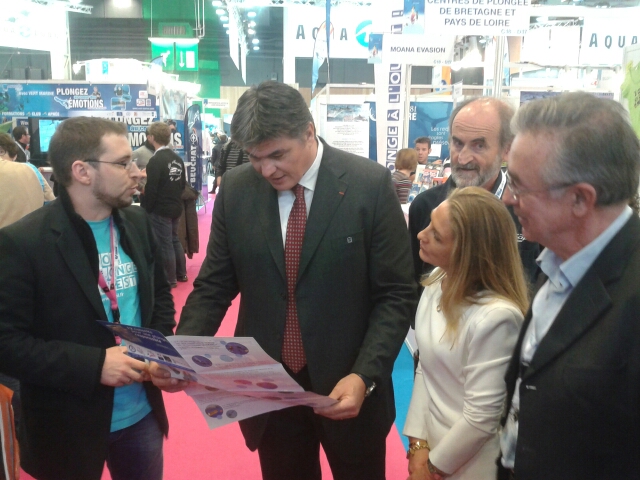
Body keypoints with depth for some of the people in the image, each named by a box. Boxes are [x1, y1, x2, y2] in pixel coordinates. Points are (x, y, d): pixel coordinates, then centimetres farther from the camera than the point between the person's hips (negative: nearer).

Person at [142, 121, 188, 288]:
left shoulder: (155, 161, -18)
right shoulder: (177, 158, 5)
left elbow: (151, 190, -18)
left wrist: (144, 209, -8)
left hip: (160, 210, -8)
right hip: (176, 207, 8)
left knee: (165, 245, 2)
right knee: (175, 240, 19)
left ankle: (170, 279, 11)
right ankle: (181, 274, 27)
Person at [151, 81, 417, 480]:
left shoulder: (371, 185, -12)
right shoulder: (236, 189, -3)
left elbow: (396, 294, -9)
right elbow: (214, 286, 3)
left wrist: (365, 376, -19)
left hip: (348, 387, -2)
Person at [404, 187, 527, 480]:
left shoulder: (495, 317, -29)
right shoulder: (437, 285, -6)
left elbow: (481, 418, -23)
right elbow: (425, 368, 0)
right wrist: (418, 444, -5)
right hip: (431, 442, 6)